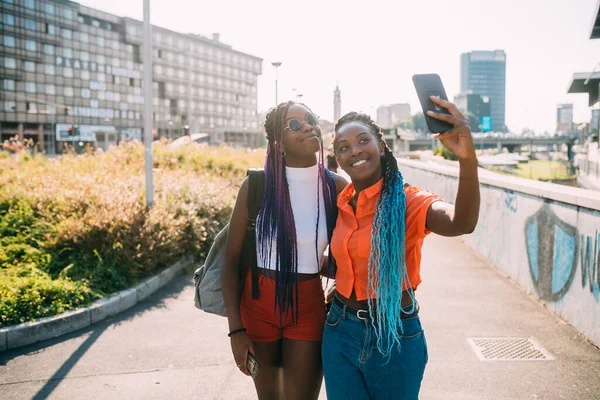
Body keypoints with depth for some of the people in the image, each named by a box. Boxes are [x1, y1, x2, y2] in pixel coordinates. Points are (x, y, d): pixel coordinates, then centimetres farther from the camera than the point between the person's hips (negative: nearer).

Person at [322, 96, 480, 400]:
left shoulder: (408, 201, -15)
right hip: (339, 333, 4)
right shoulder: (340, 204, 1)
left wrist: (467, 158, -53)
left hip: (395, 336, -4)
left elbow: (461, 223, -38)